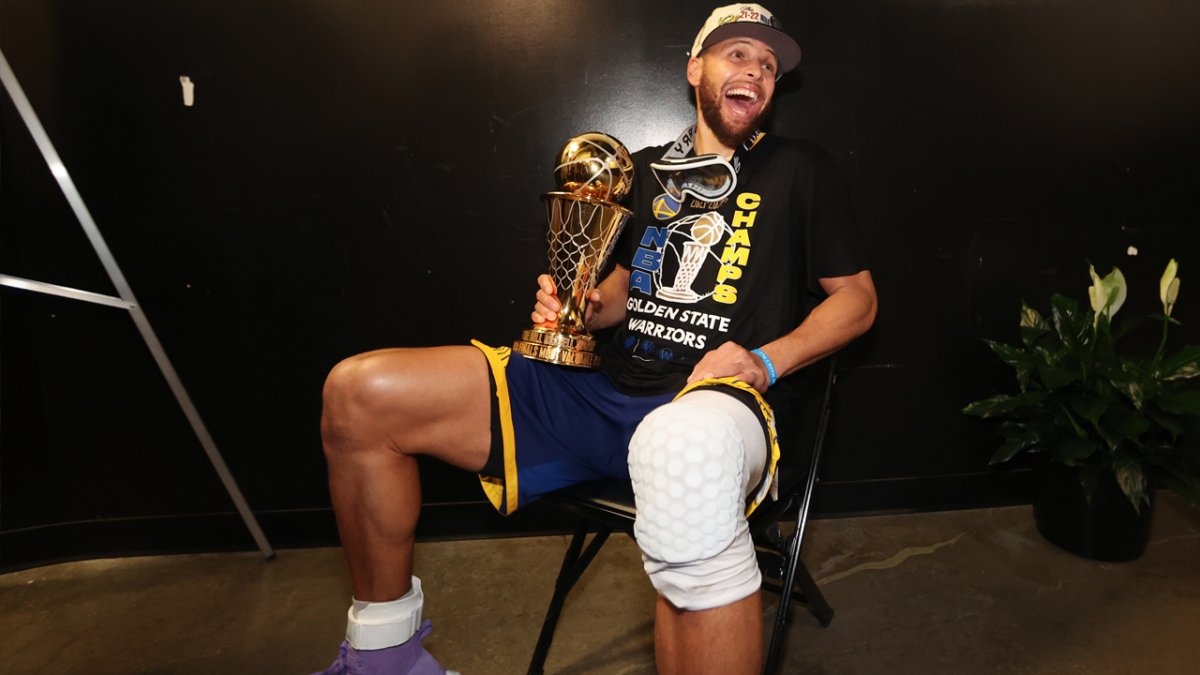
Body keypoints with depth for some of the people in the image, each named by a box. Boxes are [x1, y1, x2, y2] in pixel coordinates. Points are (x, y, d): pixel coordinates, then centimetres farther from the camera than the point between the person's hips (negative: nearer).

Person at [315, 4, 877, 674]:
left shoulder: (801, 169, 10)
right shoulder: (648, 169, 21)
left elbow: (858, 295, 9)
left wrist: (766, 361, -8)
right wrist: (587, 310, 5)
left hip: (711, 401, -4)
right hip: (602, 390, 5)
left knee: (688, 445, -48)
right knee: (357, 393, -9)